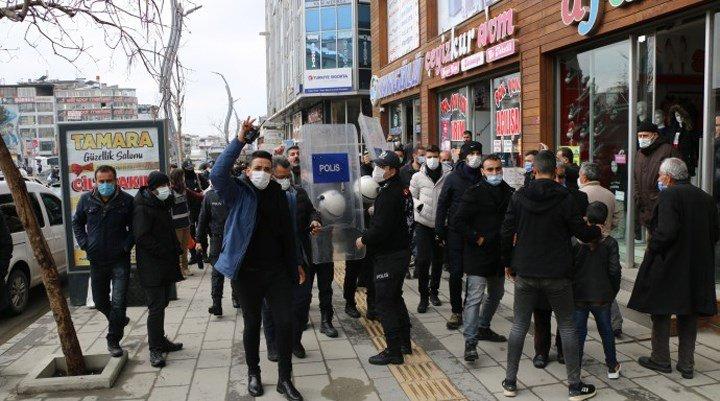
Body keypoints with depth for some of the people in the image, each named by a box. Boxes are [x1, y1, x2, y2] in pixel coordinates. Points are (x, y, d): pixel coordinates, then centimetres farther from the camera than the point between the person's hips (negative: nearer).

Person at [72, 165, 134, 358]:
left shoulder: (126, 200, -7)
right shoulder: (86, 200, 0)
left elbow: (134, 227, 3)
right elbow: (77, 223, 14)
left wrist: (126, 245, -10)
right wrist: (85, 244, 2)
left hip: (120, 260, -3)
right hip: (97, 260, 4)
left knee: (119, 302, -5)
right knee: (100, 301, 16)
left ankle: (113, 340, 9)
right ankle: (118, 321, 44)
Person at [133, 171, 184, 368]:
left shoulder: (162, 206, 17)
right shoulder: (142, 209, -13)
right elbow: (142, 238, -21)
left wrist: (176, 249, 9)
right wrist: (168, 252, -20)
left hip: (166, 266, 9)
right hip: (152, 268, -9)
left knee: (162, 305, 17)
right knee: (156, 307, -7)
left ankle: (161, 340, 28)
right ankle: (155, 349, 0)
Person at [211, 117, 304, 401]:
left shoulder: (278, 194, 5)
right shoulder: (238, 193, -5)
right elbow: (218, 174, -25)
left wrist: (296, 263, 14)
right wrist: (240, 141, -29)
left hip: (277, 270, 2)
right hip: (247, 272, -2)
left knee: (285, 322, 1)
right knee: (252, 324, 12)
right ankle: (253, 373, 32)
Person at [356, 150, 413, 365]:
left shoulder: (388, 194, -21)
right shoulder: (403, 190, 10)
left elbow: (381, 228, -25)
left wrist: (364, 239, -9)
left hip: (388, 257, -10)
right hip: (402, 250, 10)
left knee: (384, 303, -2)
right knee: (395, 297, 21)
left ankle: (394, 351, 4)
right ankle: (404, 343, 31)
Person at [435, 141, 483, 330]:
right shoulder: (453, 178, -3)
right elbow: (442, 204, 0)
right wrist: (440, 231, -3)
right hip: (455, 232, -1)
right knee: (456, 273, 2)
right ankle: (456, 312, 14)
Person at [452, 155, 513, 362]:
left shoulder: (510, 193, 7)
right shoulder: (474, 193, -10)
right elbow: (458, 221, -13)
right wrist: (476, 238, -16)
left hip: (499, 255, 7)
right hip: (478, 255, -7)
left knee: (496, 294, 21)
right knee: (474, 298, -9)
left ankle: (483, 328, 40)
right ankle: (470, 342, -6)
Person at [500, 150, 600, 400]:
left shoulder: (519, 196, -3)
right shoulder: (564, 198, -9)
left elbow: (506, 233, 0)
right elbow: (581, 232, -4)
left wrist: (507, 263, 12)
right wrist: (597, 232, 19)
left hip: (525, 273, 2)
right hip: (557, 275, -1)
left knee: (519, 325, 11)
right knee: (567, 327, 10)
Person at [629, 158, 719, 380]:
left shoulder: (669, 196, -15)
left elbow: (666, 232, -24)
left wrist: (651, 248, -9)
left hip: (668, 266, -7)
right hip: (698, 268, 7)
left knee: (661, 313, 7)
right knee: (688, 316, 14)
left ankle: (660, 360, 16)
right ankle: (686, 364, 19)